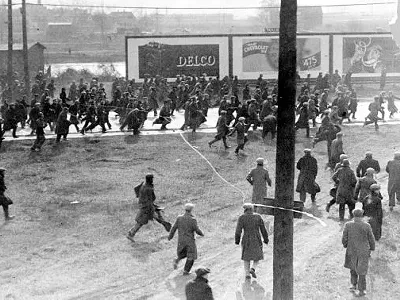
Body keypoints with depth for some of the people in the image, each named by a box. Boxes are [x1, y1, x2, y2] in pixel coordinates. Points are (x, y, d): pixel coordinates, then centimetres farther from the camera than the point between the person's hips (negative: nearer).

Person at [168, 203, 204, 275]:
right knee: (191, 256, 13)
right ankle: (186, 271, 10)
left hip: (181, 240, 4)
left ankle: (177, 260, 0)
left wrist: (170, 236, 14)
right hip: (190, 241, -4)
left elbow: (174, 228, -1)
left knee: (184, 253, 27)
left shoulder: (179, 218, -6)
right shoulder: (192, 220, -18)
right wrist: (202, 234, 9)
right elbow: (197, 230, -13)